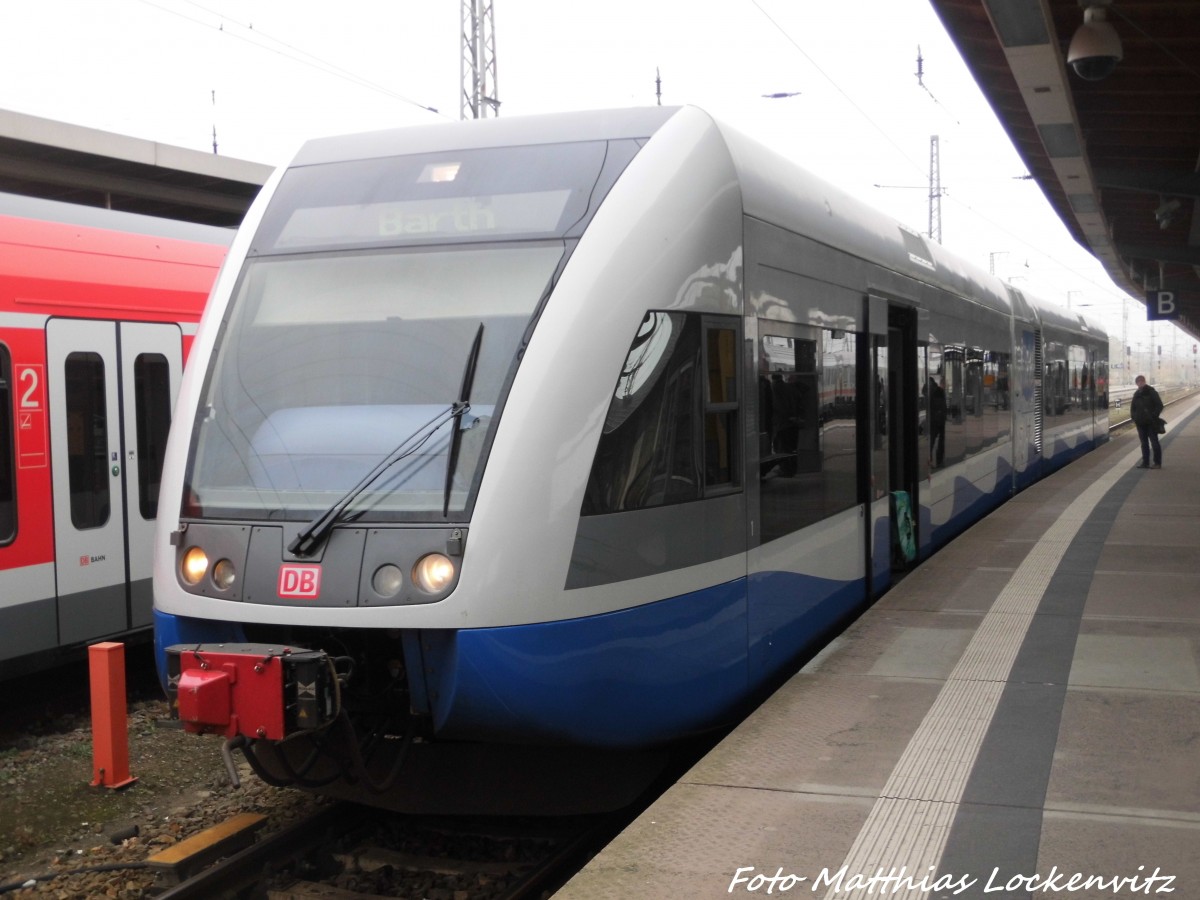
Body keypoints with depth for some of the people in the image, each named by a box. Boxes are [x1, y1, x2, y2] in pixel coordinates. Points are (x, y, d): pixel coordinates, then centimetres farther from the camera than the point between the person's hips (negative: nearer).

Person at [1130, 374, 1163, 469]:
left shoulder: (1151, 392, -7)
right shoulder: (1137, 394, 10)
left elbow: (1159, 405, -9)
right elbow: (1133, 407, 18)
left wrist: (1153, 417, -16)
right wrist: (1133, 417, 4)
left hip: (1151, 423, -6)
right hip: (1141, 422, 6)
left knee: (1154, 442, 0)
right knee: (1144, 443, 9)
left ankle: (1157, 463, 4)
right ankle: (1145, 462, 14)